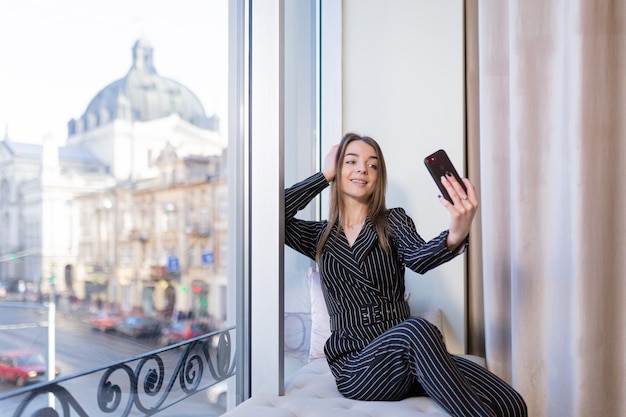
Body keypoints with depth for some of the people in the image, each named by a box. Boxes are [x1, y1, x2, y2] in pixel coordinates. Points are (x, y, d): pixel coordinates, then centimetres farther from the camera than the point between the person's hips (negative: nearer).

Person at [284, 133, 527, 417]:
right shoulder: (321, 236, 10)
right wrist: (324, 175, 3)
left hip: (402, 353, 1)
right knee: (416, 329, -35)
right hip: (354, 366, -1)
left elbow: (418, 258, -13)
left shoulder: (394, 221, 9)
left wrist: (455, 236, -37)